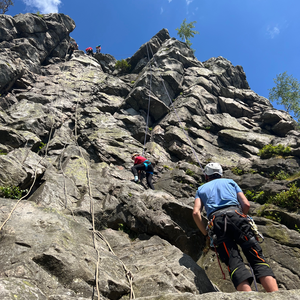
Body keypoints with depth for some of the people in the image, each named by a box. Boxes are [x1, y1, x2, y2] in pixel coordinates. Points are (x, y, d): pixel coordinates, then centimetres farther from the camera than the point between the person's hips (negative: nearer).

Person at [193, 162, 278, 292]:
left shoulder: (201, 189, 29)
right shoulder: (230, 182, 30)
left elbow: (196, 212, 11)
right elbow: (246, 204, 15)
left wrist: (206, 233, 19)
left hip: (216, 221, 0)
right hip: (236, 215, 1)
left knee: (234, 262, -12)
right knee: (257, 257, -7)